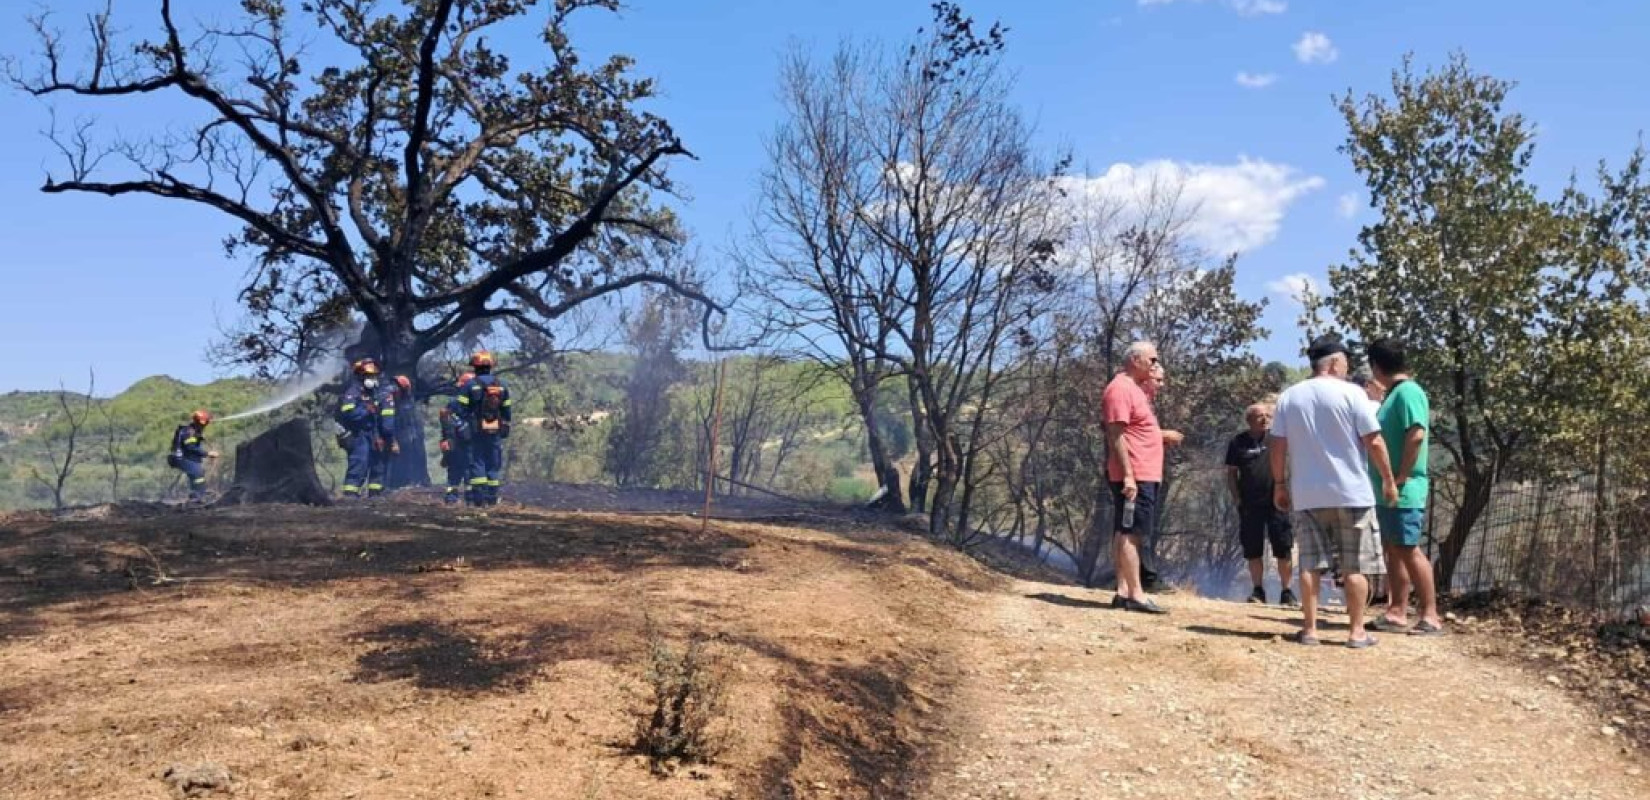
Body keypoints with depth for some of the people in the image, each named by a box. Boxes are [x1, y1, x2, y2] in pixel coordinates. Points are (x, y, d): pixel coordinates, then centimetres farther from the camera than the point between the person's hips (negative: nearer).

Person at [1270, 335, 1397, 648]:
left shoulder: (1289, 397, 5)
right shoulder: (1351, 393, -6)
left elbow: (1278, 447, 5)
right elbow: (1374, 442, -6)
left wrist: (1280, 484, 13)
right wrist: (1389, 480, 4)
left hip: (1306, 495, 3)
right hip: (1351, 493, -3)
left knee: (1310, 564, 6)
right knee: (1355, 567, 5)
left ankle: (1309, 630, 6)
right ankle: (1358, 632, 8)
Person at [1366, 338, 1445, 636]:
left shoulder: (1408, 391, -14)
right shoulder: (1394, 393, 15)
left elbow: (1416, 435, -24)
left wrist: (1401, 476, -20)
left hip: (1403, 490, -10)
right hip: (1387, 489, 10)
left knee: (1409, 550, -7)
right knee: (1393, 550, 11)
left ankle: (1431, 616, -1)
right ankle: (1397, 612, 17)